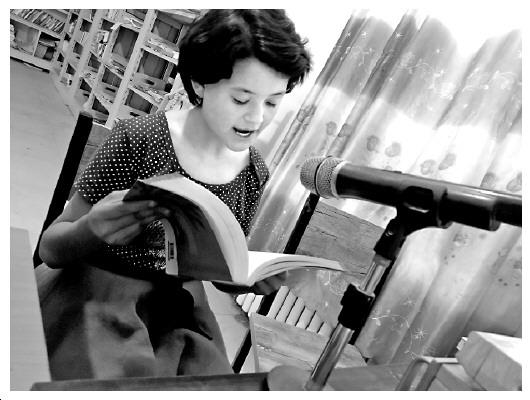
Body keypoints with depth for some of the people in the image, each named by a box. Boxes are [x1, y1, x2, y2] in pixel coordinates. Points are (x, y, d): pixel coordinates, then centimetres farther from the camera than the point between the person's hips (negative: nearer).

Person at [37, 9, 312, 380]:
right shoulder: (138, 140, -15)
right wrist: (92, 229, -31)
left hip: (180, 308, 4)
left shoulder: (255, 173, -3)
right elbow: (50, 249, -8)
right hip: (99, 294, -3)